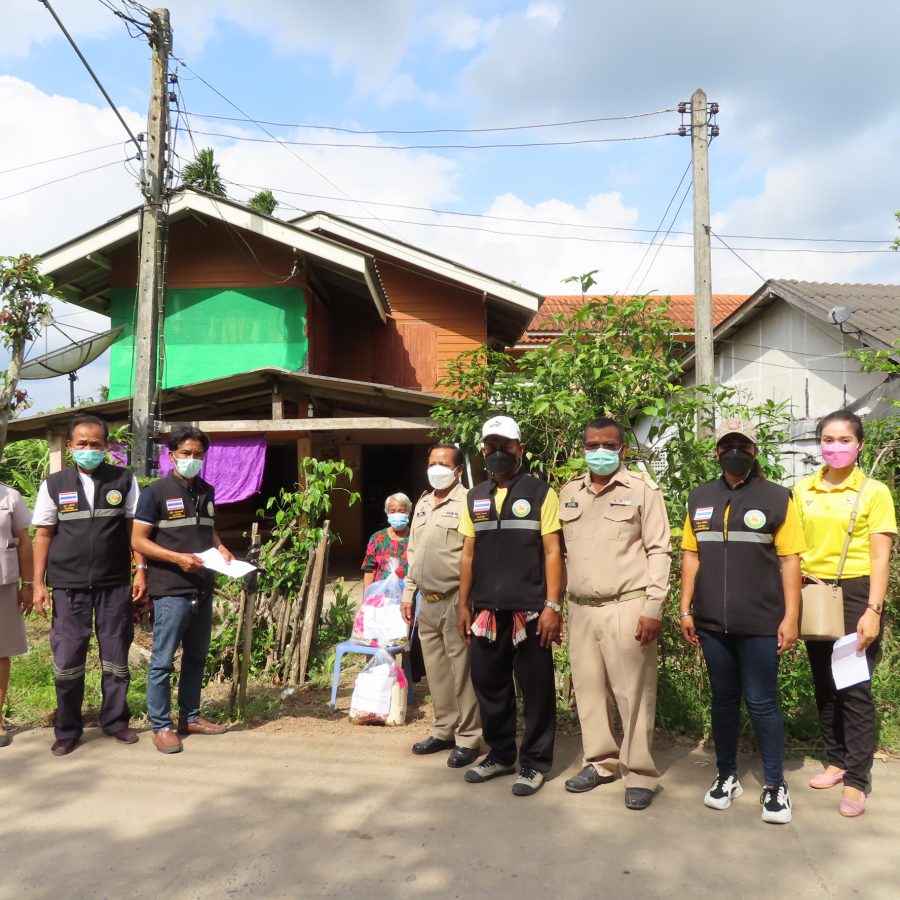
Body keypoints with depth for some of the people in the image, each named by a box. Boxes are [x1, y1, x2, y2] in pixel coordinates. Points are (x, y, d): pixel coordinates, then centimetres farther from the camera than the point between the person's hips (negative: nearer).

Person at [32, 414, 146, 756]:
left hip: (115, 585, 0)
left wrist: (140, 570, -3)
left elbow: (134, 527, 4)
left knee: (116, 657, 9)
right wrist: (38, 583, 0)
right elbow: (43, 535, 5)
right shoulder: (54, 485, 3)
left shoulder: (124, 480, 2)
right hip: (68, 586, 0)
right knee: (67, 659, 4)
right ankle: (68, 730, 20)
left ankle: (115, 721, 24)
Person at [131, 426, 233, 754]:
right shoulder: (156, 492, -7)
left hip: (203, 589, 7)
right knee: (162, 661, 1)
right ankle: (161, 726, 12)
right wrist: (178, 558, -20)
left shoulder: (207, 492, 12)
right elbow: (138, 541, -9)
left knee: (196, 657, 16)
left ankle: (190, 717, 28)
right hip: (171, 591, -7)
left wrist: (221, 548, 4)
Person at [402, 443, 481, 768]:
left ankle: (468, 739, 9)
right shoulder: (422, 503, 16)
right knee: (437, 672, 15)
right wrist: (408, 593, 18)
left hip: (455, 600, -7)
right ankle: (444, 731, 27)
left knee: (462, 672, -1)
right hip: (427, 601, 8)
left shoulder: (467, 502, -9)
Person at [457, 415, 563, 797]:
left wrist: (552, 606, -12)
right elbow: (468, 554, 14)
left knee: (536, 689, 5)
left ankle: (534, 762, 19)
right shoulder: (474, 498, 11)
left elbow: (552, 552, -6)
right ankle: (500, 754, 30)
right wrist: (463, 604, 10)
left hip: (529, 610, -4)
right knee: (489, 685, 13)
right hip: (486, 611, 5)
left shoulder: (540, 493, -3)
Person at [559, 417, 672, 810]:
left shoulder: (642, 490, -3)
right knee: (588, 689, 13)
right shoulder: (569, 493, 11)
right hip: (581, 609, 5)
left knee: (633, 693, 1)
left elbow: (659, 551, -5)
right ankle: (600, 761, 29)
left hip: (627, 608, -5)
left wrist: (653, 608, -11)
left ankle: (639, 774, 14)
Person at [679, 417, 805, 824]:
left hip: (761, 623, -3)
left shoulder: (777, 498, -1)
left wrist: (791, 617, -8)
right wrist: (686, 610, 5)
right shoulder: (700, 498, 8)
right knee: (723, 699, 13)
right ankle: (727, 776, 27)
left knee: (761, 703, 3)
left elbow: (789, 561, -3)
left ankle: (775, 785, 18)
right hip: (712, 622, 3)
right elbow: (691, 556, 9)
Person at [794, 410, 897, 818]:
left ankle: (856, 781, 7)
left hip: (855, 593, -4)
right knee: (824, 685, 13)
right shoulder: (803, 491, 5)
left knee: (856, 688, -1)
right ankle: (837, 761, 29)